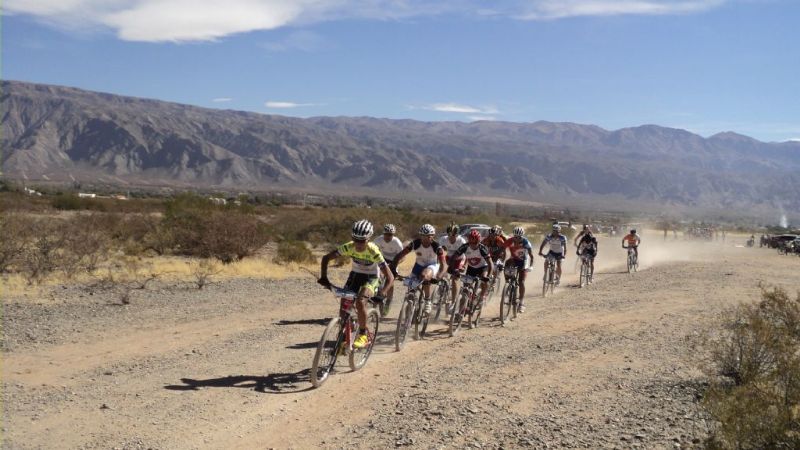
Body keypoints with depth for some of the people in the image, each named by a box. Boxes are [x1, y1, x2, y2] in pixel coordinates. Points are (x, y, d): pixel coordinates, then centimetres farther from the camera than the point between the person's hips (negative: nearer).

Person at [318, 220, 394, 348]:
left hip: (371, 277, -4)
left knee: (360, 302, -29)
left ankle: (363, 335, -10)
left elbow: (390, 277, -31)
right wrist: (323, 277, -25)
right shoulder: (348, 247, -23)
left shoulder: (373, 251, -32)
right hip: (355, 274, 4)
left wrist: (383, 292, -47)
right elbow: (326, 258, -12)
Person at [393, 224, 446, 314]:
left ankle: (427, 302, -19)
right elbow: (400, 255, -22)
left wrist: (439, 276, -46)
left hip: (432, 266, -4)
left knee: (424, 276, -36)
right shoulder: (415, 243, -23)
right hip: (419, 265, 4)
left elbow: (442, 263, -29)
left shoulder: (437, 246, -27)